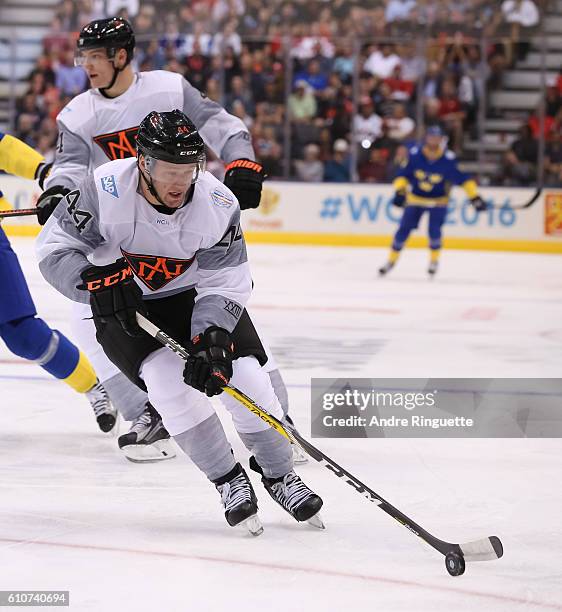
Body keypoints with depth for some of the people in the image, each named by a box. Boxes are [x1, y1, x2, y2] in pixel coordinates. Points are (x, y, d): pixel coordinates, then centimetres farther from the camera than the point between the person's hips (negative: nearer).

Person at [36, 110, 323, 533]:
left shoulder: (219, 204, -24)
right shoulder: (104, 189, -29)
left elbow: (225, 285, -19)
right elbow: (55, 248, -20)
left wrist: (212, 340, -34)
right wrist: (95, 280, -37)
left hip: (193, 294, 2)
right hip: (122, 306, -1)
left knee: (243, 374, -13)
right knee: (169, 379, -23)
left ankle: (279, 475, 10)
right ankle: (228, 481, -5)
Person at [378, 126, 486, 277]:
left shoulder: (448, 159, -21)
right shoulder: (415, 155, -17)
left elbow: (462, 178, -15)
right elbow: (404, 174, -9)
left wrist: (475, 197, -20)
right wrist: (399, 191, -23)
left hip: (438, 201, -1)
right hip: (415, 198, 1)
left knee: (434, 230, -15)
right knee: (403, 229, -3)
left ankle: (434, 260, 11)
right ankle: (391, 260, 14)